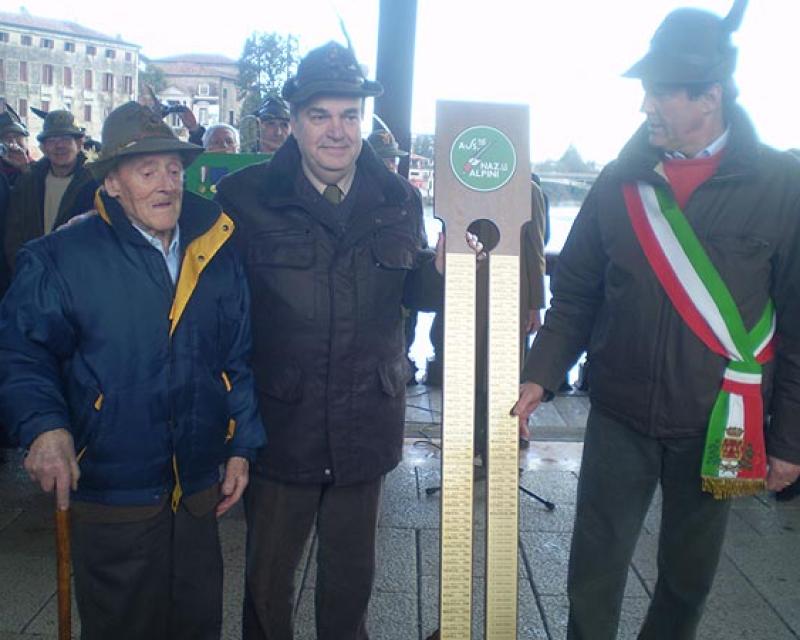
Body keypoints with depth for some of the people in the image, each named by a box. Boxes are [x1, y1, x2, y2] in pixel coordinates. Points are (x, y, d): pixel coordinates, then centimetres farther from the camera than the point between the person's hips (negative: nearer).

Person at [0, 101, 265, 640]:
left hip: (200, 490, 4)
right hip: (111, 496, -3)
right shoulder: (61, 258, -9)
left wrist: (241, 448, 5)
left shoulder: (218, 255, 2)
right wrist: (45, 425, -25)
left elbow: (238, 358, 7)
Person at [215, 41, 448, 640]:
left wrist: (441, 266, -14)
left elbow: (415, 294, 8)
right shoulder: (244, 197, -8)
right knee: (267, 578, 16)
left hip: (367, 424, 3)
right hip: (280, 424, -2)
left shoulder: (399, 199, 1)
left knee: (352, 574, 21)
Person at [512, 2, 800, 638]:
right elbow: (575, 295, 4)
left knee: (689, 577, 17)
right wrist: (540, 375, -9)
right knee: (594, 576, 8)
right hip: (619, 418, 1)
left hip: (719, 428, -1)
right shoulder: (621, 181, -1)